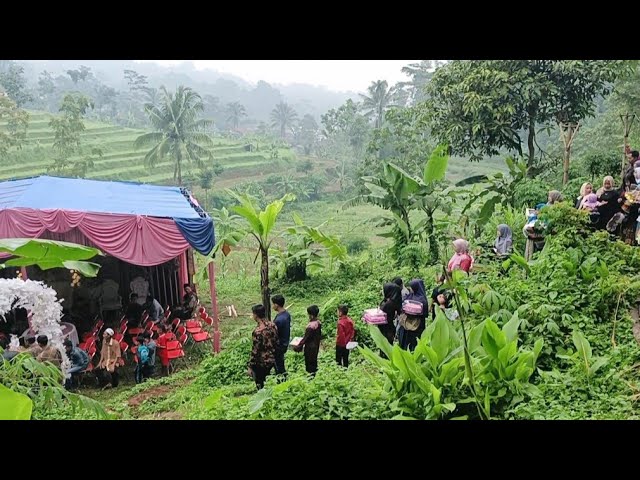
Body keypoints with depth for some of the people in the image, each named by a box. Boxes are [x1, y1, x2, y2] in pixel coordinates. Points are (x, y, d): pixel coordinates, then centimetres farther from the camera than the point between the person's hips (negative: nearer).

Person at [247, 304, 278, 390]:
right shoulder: (273, 325, -3)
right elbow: (276, 342, 7)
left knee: (261, 387, 9)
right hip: (272, 360, 7)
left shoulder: (258, 331, -25)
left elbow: (255, 351, -21)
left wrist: (250, 366, -13)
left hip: (261, 363, -7)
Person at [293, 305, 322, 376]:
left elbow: (305, 338, -22)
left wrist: (298, 347, -13)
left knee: (309, 364, 6)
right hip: (316, 346, 8)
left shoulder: (310, 326, -28)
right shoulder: (318, 323, -3)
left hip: (310, 347, -8)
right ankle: (314, 375, 31)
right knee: (314, 362, 21)